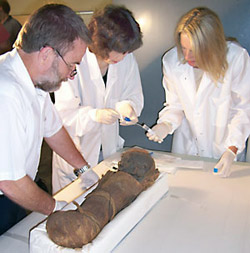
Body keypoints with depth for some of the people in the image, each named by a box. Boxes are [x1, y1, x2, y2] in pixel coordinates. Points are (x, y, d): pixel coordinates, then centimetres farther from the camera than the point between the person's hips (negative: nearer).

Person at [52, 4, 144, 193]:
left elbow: (134, 96, 3)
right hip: (76, 149, -4)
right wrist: (95, 115, -34)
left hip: (109, 146, 4)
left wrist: (127, 106, -21)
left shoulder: (127, 59, -5)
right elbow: (64, 112, -18)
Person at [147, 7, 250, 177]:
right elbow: (175, 104, -1)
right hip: (186, 146, 2)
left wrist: (232, 150, -20)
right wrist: (167, 124, -21)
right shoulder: (172, 60, -13)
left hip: (223, 148, -2)